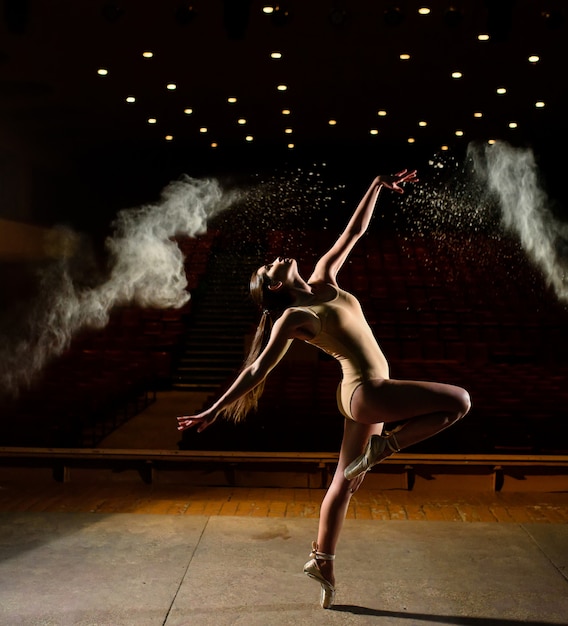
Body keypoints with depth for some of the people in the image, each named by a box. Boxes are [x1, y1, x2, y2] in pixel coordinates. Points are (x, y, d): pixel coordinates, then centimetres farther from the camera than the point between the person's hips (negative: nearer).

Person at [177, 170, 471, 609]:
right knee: (459, 401, -10)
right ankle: (383, 446, 0)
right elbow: (257, 369, -7)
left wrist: (378, 185, 15)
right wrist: (213, 412, -8)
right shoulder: (291, 319, -9)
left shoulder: (322, 280, 10)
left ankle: (322, 560, 27)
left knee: (345, 482, 15)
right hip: (368, 392, -7)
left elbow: (354, 232, 15)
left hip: (367, 394, 7)